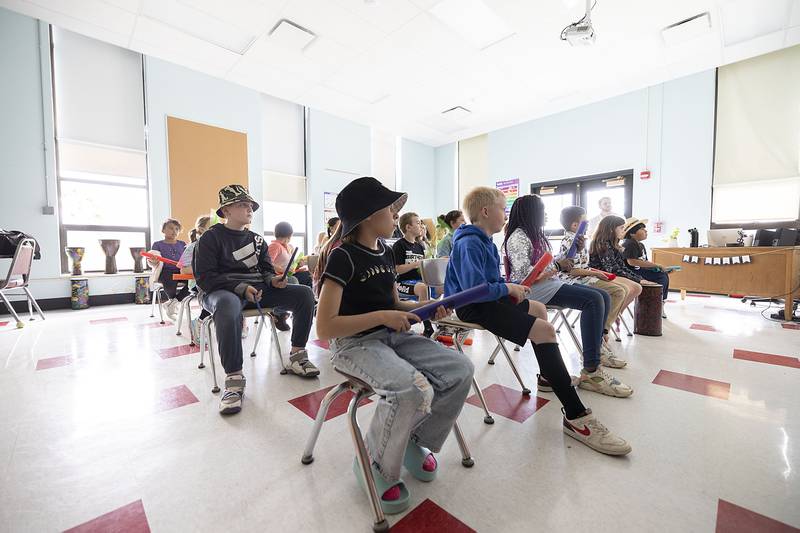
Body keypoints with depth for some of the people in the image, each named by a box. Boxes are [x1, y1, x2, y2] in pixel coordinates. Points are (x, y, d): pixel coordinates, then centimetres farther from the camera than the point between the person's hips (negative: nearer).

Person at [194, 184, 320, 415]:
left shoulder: (256, 239, 17)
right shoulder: (211, 237, 0)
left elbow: (266, 270, 18)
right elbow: (204, 277, -9)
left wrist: (273, 280, -8)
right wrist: (240, 288, -22)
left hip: (257, 289, 6)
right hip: (222, 291, -5)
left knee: (304, 293, -14)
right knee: (228, 305, -43)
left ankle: (297, 356, -7)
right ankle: (234, 379, -34)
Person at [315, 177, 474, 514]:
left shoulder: (385, 253, 9)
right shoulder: (343, 257, -15)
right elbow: (325, 327, -20)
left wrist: (426, 306, 1)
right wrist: (382, 316, -21)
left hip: (393, 336, 8)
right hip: (355, 343, -7)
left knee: (461, 371, -8)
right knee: (413, 390, -33)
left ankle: (416, 441, 14)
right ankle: (375, 465, -1)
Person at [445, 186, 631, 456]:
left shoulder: (483, 241, 14)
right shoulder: (469, 243, -19)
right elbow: (475, 288, -30)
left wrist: (511, 287, 7)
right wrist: (508, 287, -15)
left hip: (489, 298, 12)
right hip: (474, 307, -12)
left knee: (538, 309, 27)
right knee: (545, 330, -21)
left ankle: (550, 376, 40)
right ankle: (575, 416, -14)